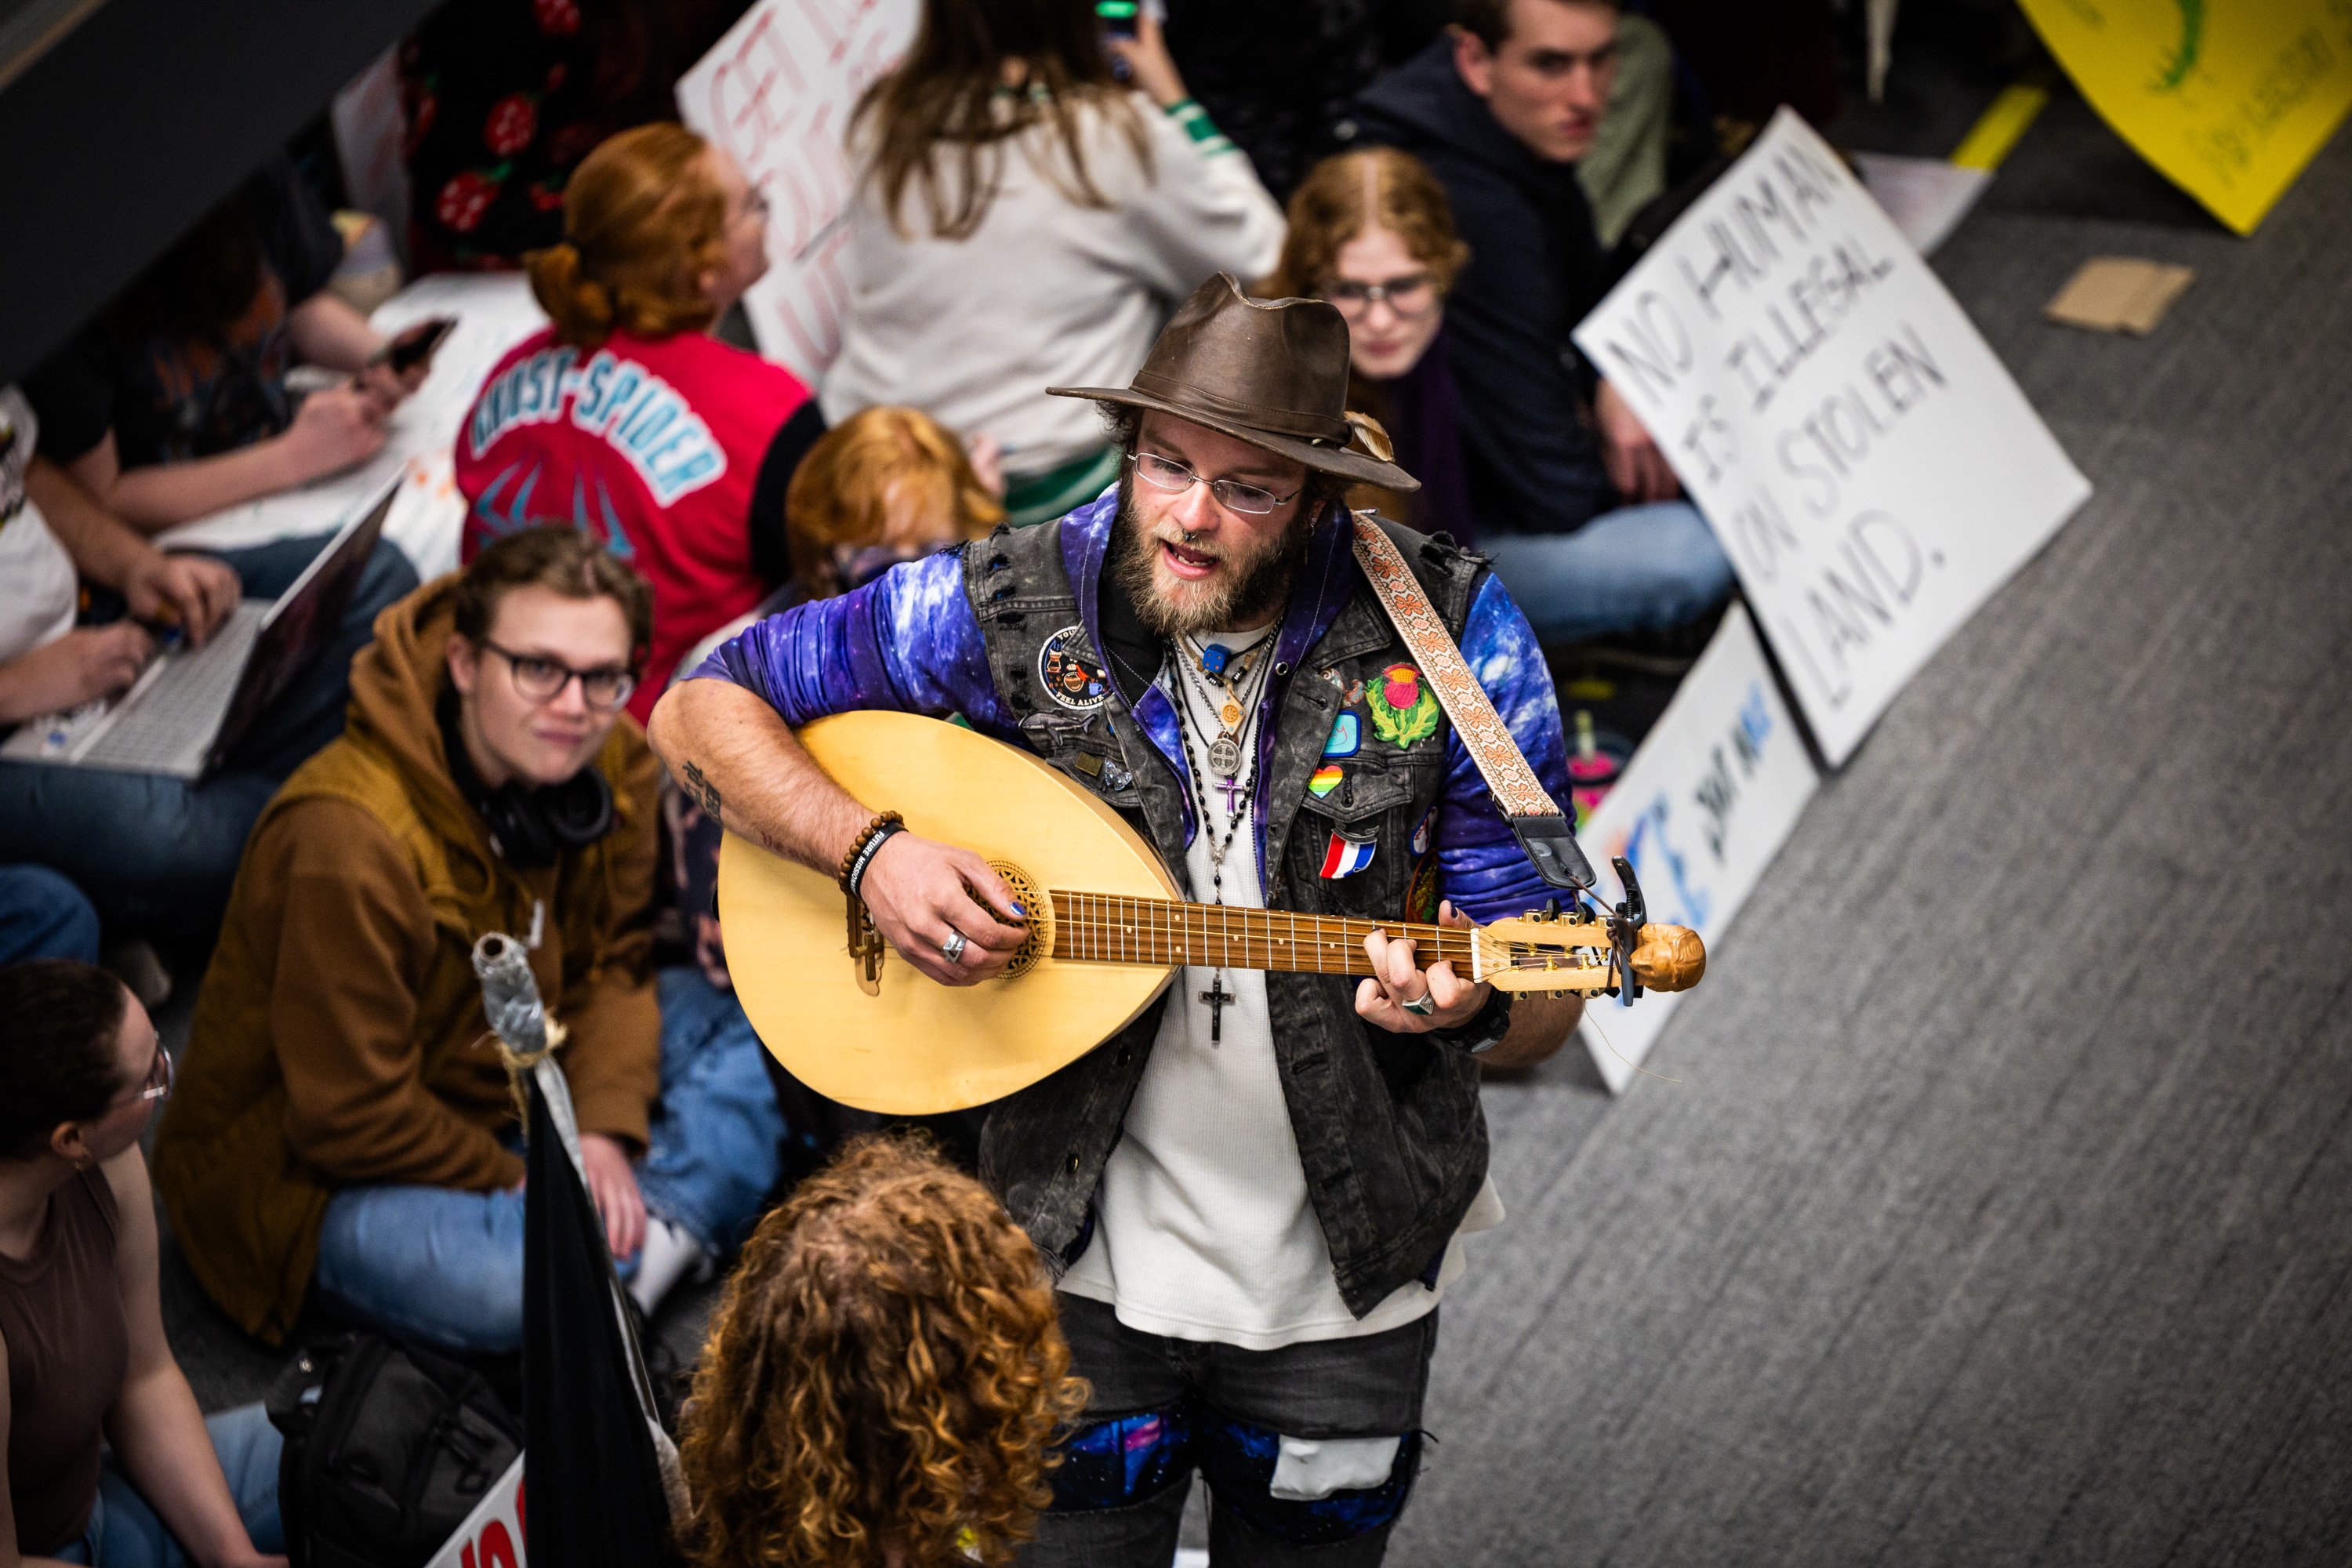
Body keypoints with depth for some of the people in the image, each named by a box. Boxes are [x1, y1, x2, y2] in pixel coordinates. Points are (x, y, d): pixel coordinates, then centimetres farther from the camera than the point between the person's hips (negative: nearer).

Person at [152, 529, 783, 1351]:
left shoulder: (612, 761, -8)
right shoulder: (347, 844, -31)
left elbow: (610, 962, 4)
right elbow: (352, 1118, -25)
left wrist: (605, 1130, -13)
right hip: (320, 1172, -8)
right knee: (515, 1282, -39)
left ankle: (657, 1237, -20)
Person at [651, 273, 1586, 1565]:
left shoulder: (1452, 640, -11)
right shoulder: (1011, 611, -10)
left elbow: (1545, 1003, -7)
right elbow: (703, 711, -1)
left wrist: (1469, 1009, -31)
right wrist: (871, 851, -17)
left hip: (1343, 1281, 0)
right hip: (1086, 1263, 0)